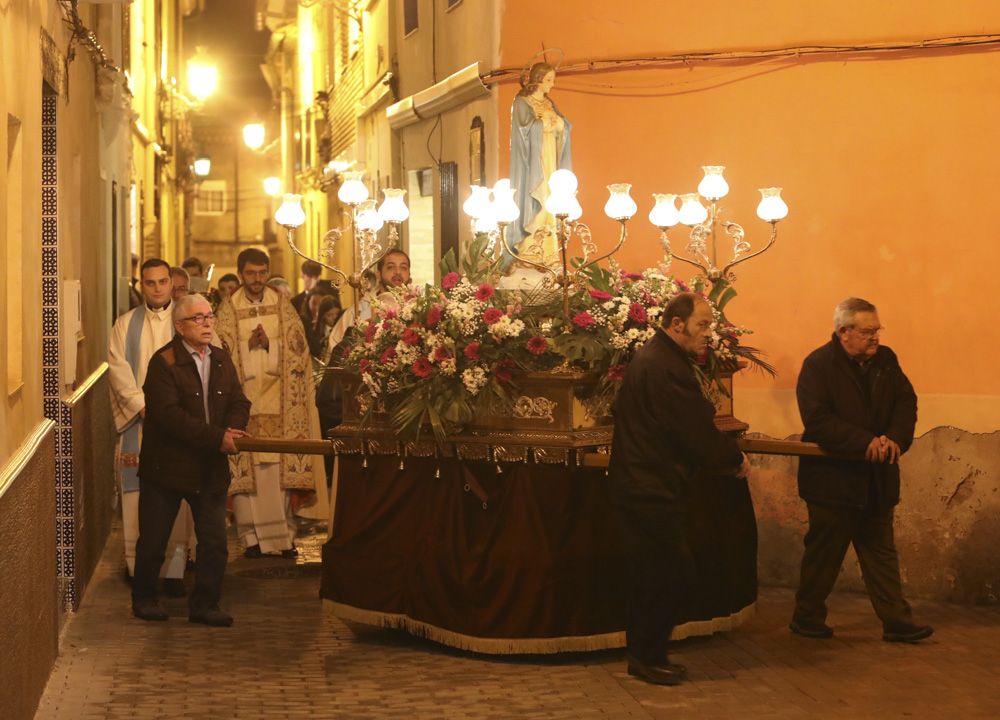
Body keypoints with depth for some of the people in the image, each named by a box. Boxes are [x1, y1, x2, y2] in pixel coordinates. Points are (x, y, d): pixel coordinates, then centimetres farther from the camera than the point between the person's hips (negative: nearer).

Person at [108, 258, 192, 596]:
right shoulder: (126, 324, 10)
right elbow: (118, 369, 0)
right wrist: (143, 407, -12)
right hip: (137, 419, 1)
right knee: (137, 492, 0)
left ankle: (174, 568, -2)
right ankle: (136, 563, 10)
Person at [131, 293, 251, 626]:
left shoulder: (221, 360, 9)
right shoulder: (164, 362, -12)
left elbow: (239, 402, 5)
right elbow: (169, 413, -22)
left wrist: (232, 430, -18)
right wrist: (216, 437, -25)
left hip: (211, 467, 5)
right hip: (167, 465, -5)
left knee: (215, 541, 3)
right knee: (153, 539, 7)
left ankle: (204, 604, 16)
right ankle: (144, 598, 26)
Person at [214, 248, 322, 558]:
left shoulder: (283, 306, 8)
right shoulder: (228, 310, 5)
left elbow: (296, 352, 4)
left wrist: (268, 344, -11)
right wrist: (250, 346, -13)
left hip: (279, 402, 1)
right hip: (244, 400, -1)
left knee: (283, 468, -2)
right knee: (246, 469, -4)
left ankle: (285, 534, 3)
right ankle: (252, 537, 1)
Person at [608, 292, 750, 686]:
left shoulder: (649, 358, 14)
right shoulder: (666, 368, -21)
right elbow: (699, 433, -20)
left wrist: (724, 455, 11)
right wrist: (736, 459, -4)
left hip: (641, 486, 11)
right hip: (652, 491, -11)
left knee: (650, 575, 17)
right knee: (672, 574, -1)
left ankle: (644, 654, 25)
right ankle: (648, 657, 9)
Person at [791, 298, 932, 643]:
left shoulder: (886, 360, 6)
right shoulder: (818, 365, -13)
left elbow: (906, 401, 2)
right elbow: (817, 420, -22)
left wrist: (896, 438, -18)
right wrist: (866, 443, -26)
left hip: (877, 479, 6)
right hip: (833, 479, -6)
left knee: (881, 551, 10)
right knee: (824, 553, 6)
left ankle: (896, 621, 14)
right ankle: (806, 616, 20)